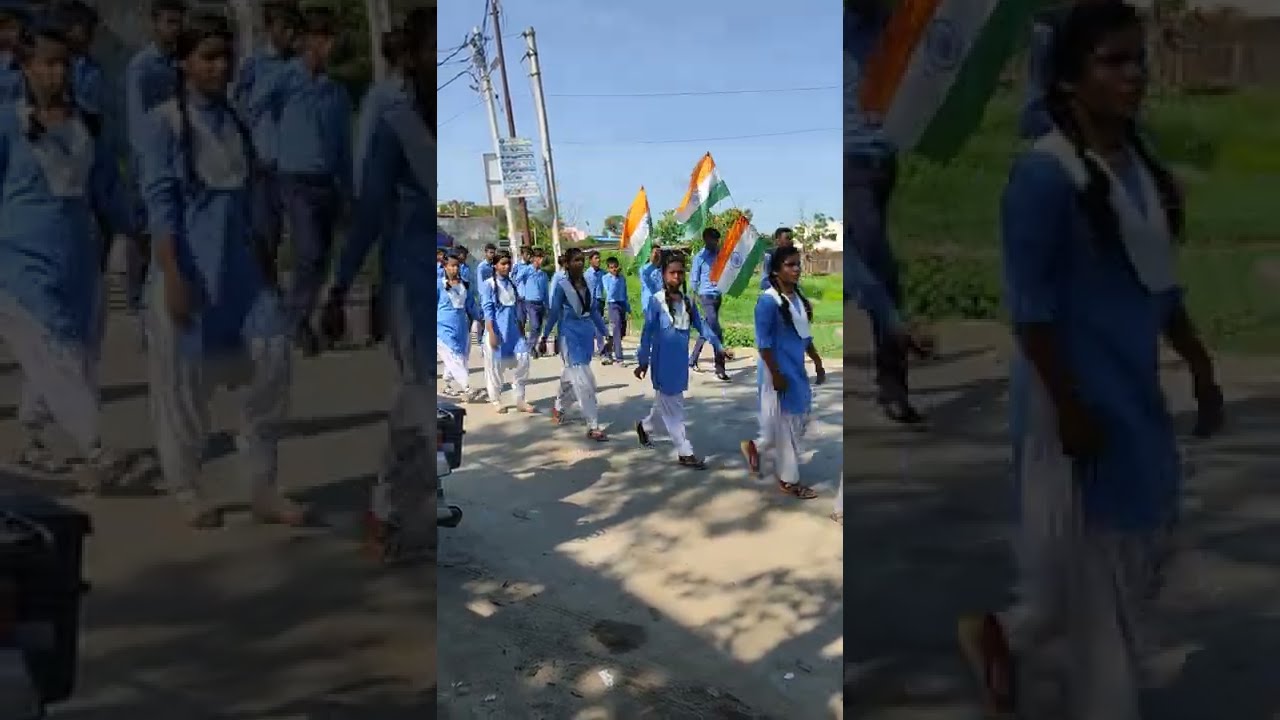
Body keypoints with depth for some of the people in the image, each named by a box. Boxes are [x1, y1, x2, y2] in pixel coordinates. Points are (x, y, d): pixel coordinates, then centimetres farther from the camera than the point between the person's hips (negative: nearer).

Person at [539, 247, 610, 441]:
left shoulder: (587, 283, 6)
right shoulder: (561, 285, -9)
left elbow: (594, 310, 12)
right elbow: (554, 313, -4)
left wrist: (604, 334, 12)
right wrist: (544, 337, -3)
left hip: (587, 334, 6)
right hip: (570, 335, -6)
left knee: (572, 377, 19)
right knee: (584, 381, -10)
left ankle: (559, 408, 42)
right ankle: (593, 426, -8)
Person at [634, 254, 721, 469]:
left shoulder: (688, 301, 6)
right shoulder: (656, 301, -12)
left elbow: (701, 326, 9)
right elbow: (647, 332, -10)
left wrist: (718, 346, 2)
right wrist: (643, 361, -10)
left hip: (680, 361, 6)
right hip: (663, 362, -6)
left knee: (666, 403, 20)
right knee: (673, 407, 0)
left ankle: (644, 426, 45)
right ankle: (685, 453, 4)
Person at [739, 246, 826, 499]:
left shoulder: (799, 298, 6)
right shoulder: (768, 301, -17)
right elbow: (763, 342, -17)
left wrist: (818, 363, 15)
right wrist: (775, 374, -18)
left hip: (797, 370, 8)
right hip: (779, 371, -8)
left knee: (800, 419, 14)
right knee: (784, 423, 2)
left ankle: (754, 446, 33)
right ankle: (788, 480, 15)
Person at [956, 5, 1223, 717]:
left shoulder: (1140, 163, 7)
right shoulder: (1042, 174, -18)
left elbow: (1161, 285, 14)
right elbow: (1031, 308, -18)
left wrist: (1202, 369, 15)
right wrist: (1068, 407, -18)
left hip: (1136, 391, 8)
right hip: (1078, 393, -8)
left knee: (1145, 541, 18)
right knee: (1083, 556, 4)